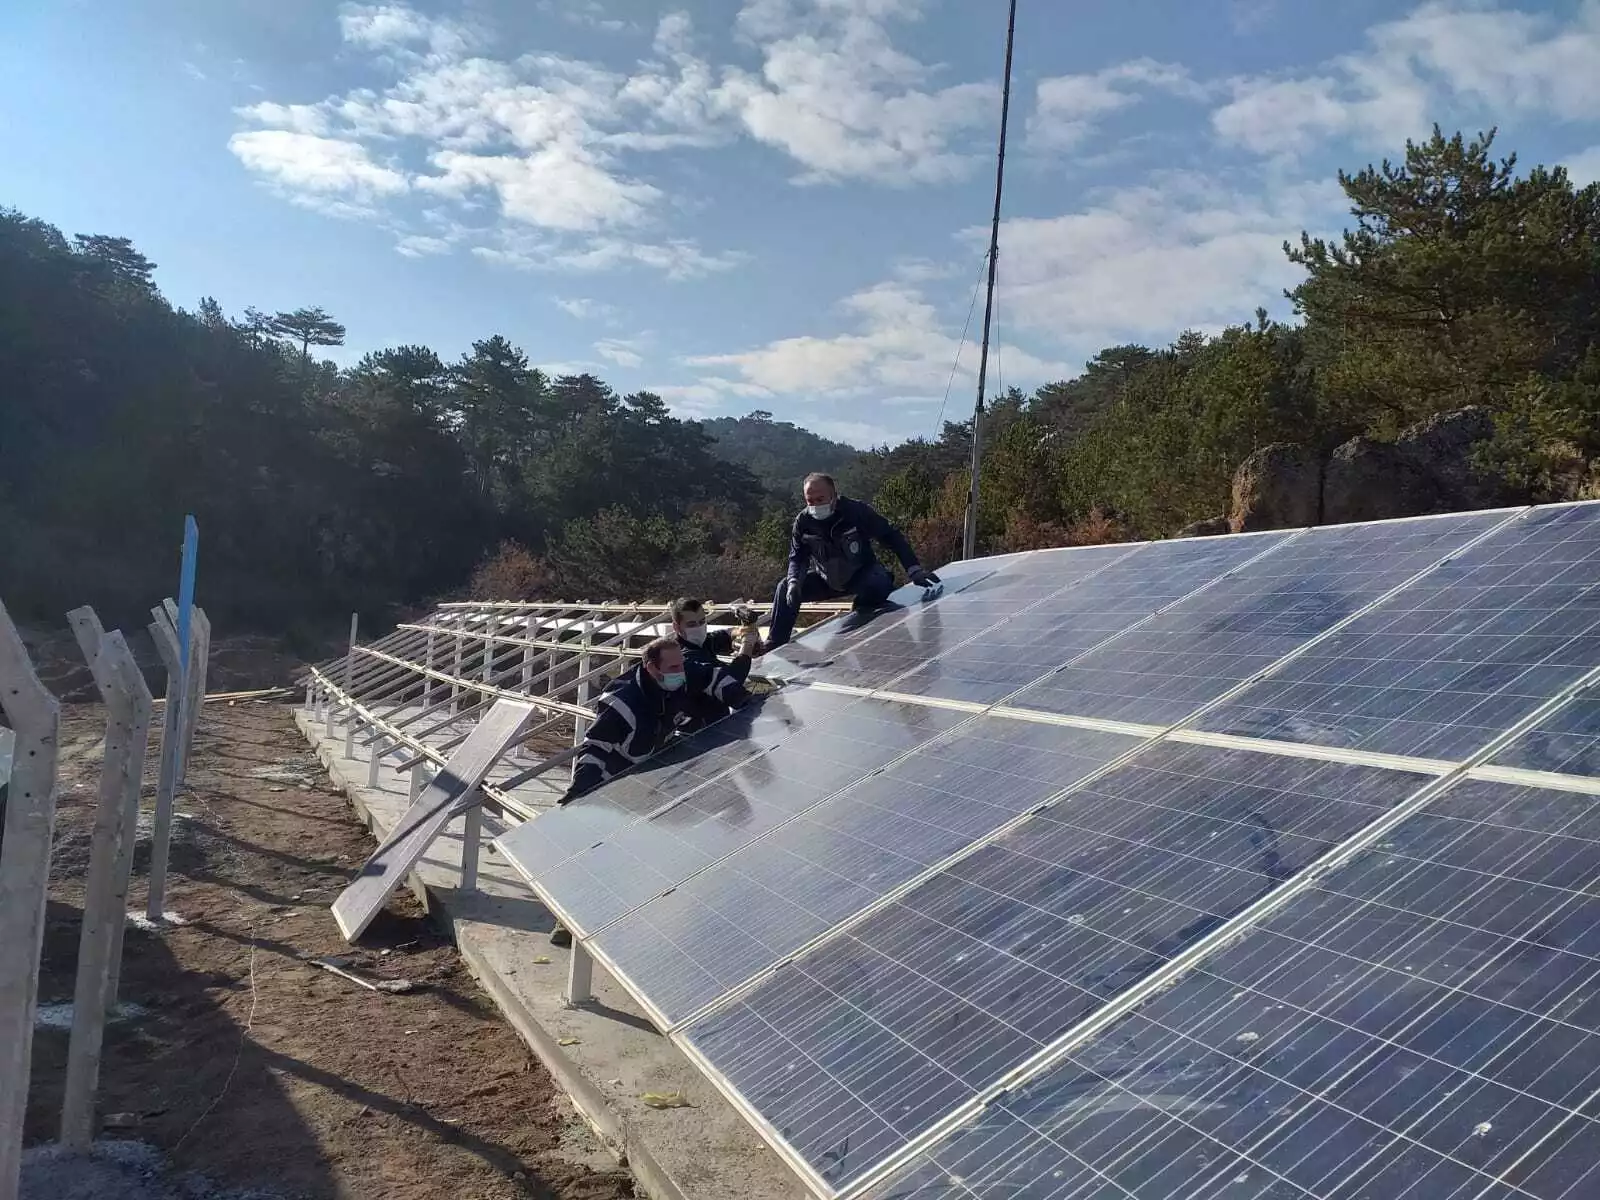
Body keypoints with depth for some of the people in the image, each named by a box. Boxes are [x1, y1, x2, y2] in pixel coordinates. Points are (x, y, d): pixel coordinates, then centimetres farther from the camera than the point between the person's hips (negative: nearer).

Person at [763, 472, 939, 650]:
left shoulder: (857, 511, -24)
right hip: (825, 580, 3)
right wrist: (793, 581, -26)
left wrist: (914, 571, -26)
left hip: (861, 576, -3)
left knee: (881, 582, -36)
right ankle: (773, 646, -9)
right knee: (785, 588, -13)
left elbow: (892, 537, -18)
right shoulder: (803, 521, -13)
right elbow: (797, 557, -4)